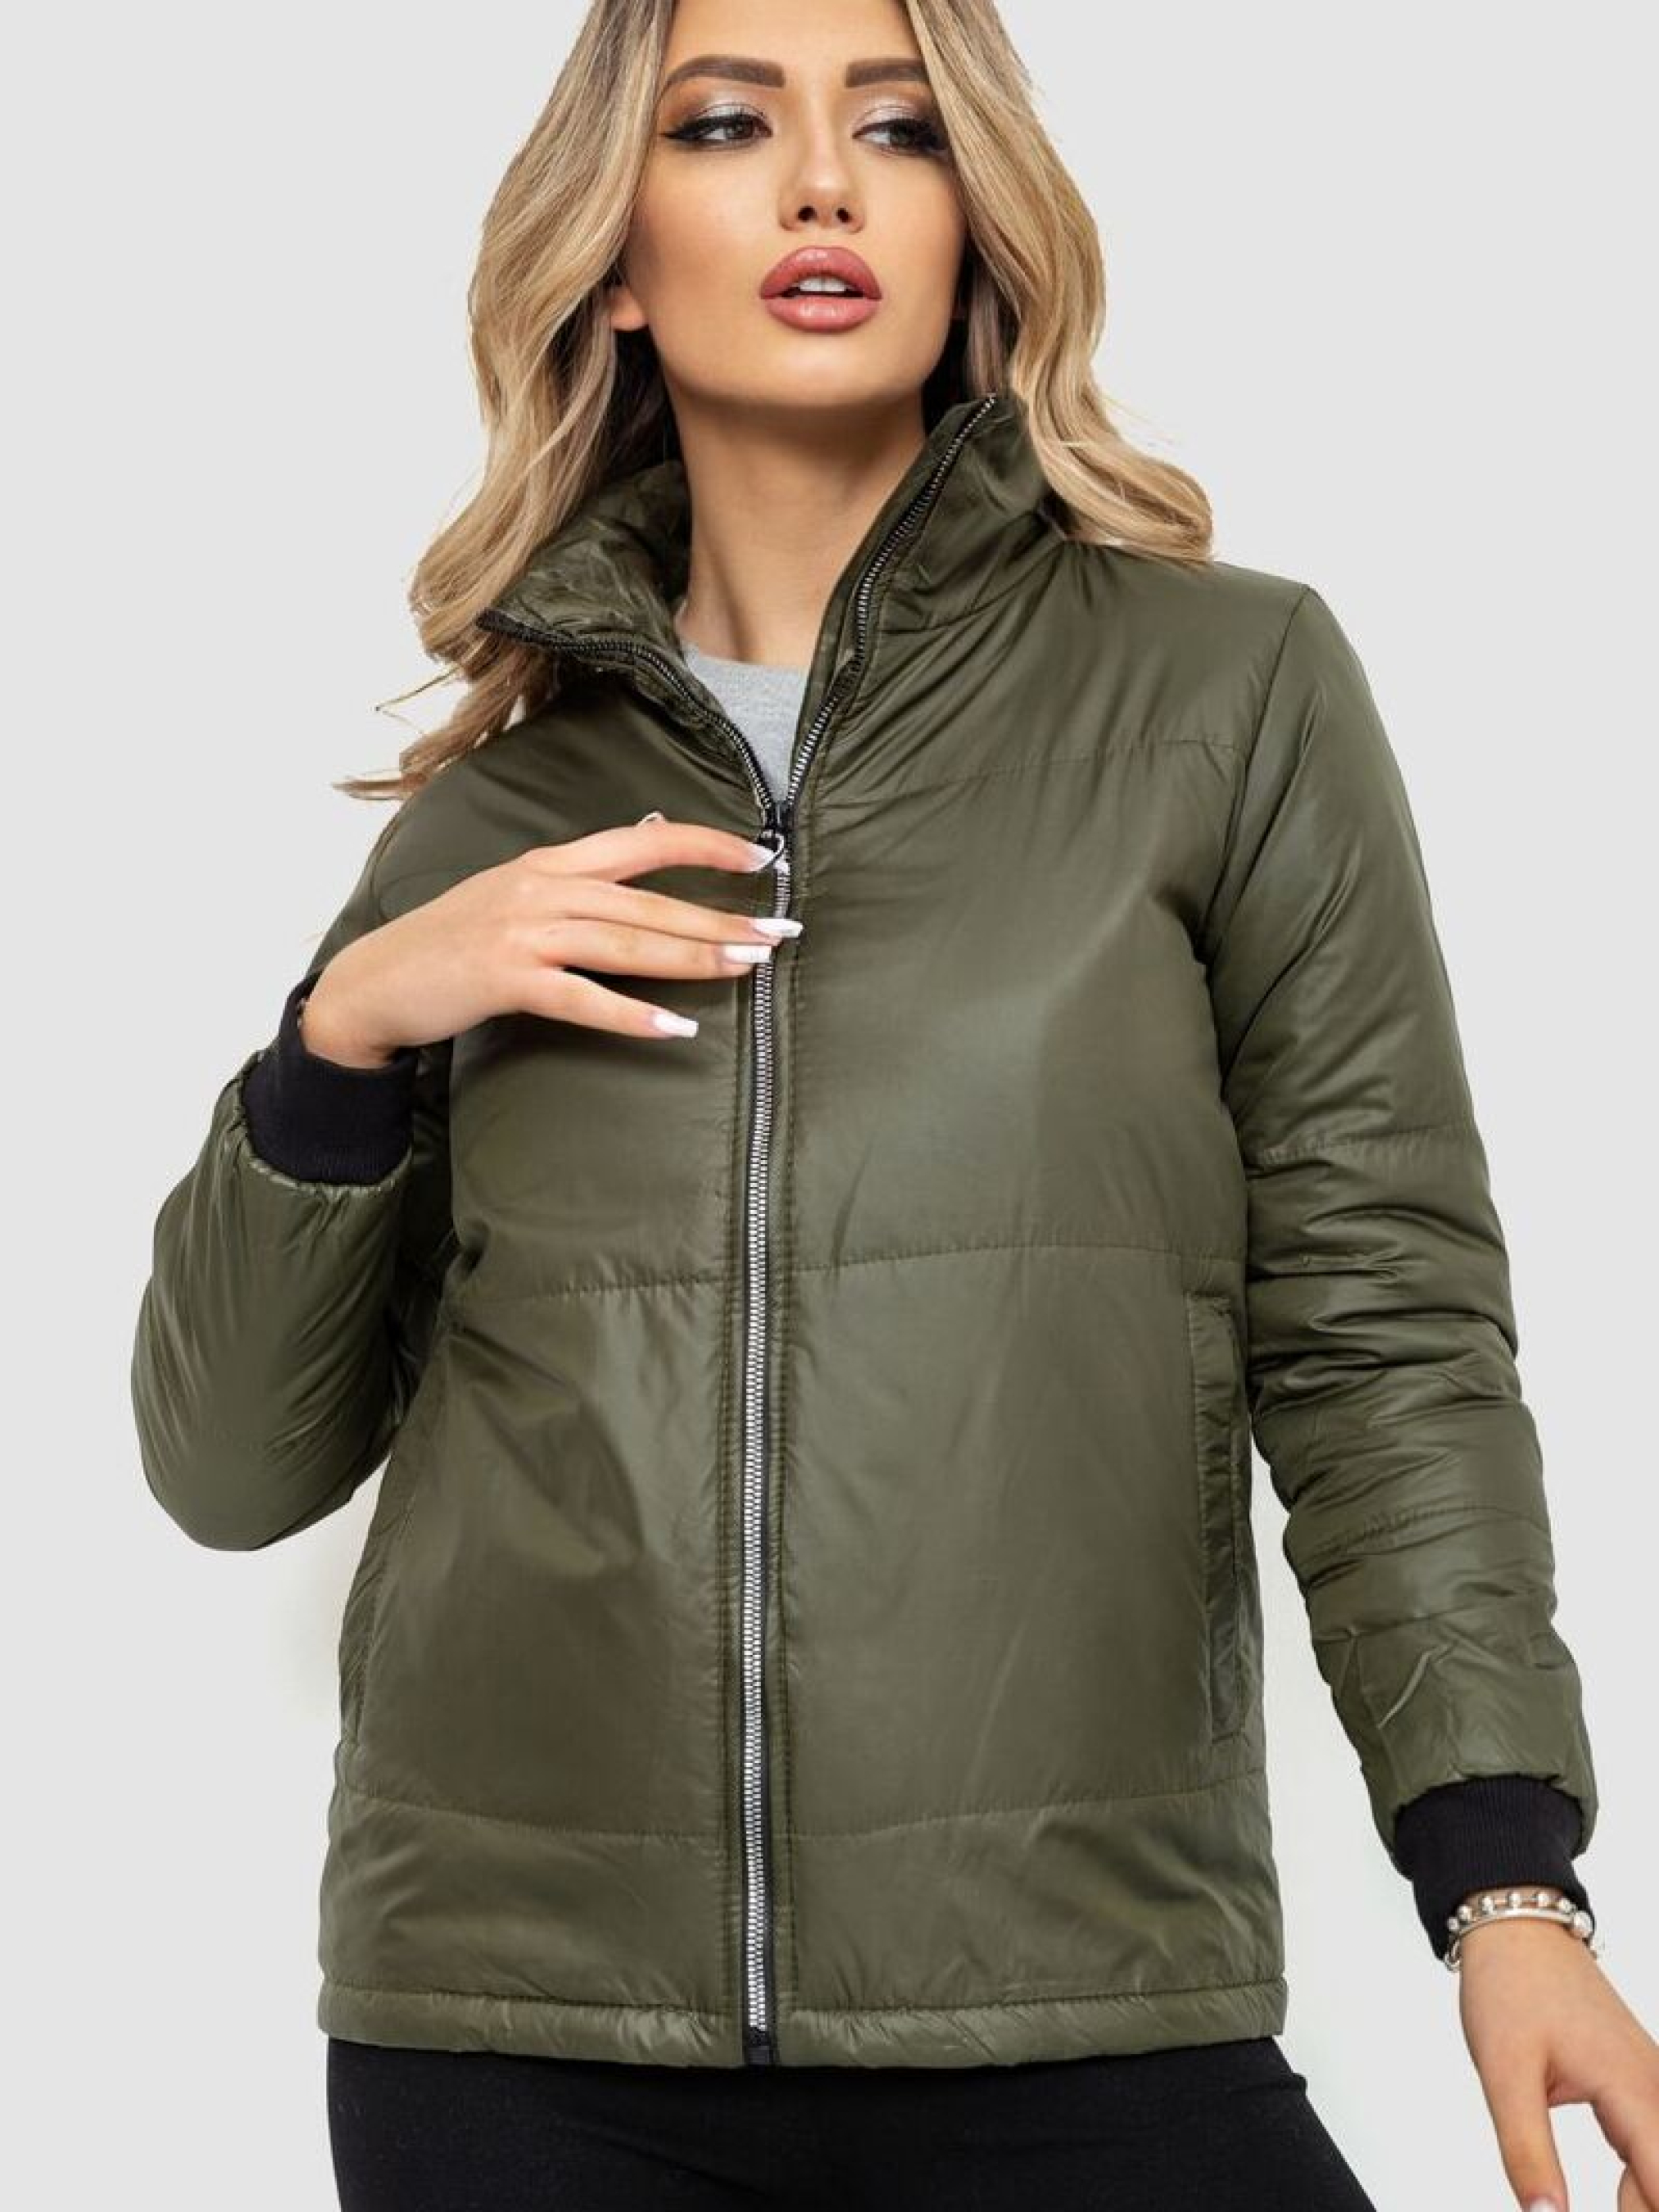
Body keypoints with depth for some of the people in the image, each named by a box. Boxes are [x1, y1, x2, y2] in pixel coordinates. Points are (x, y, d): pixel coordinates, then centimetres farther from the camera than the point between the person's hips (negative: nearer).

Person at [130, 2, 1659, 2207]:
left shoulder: (1225, 687, 4)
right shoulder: (495, 814, 11)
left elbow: (1378, 1328, 1)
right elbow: (232, 1463, 13)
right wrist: (346, 1030, -2)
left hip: (1081, 2020, -2)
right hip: (511, 2022, 3)